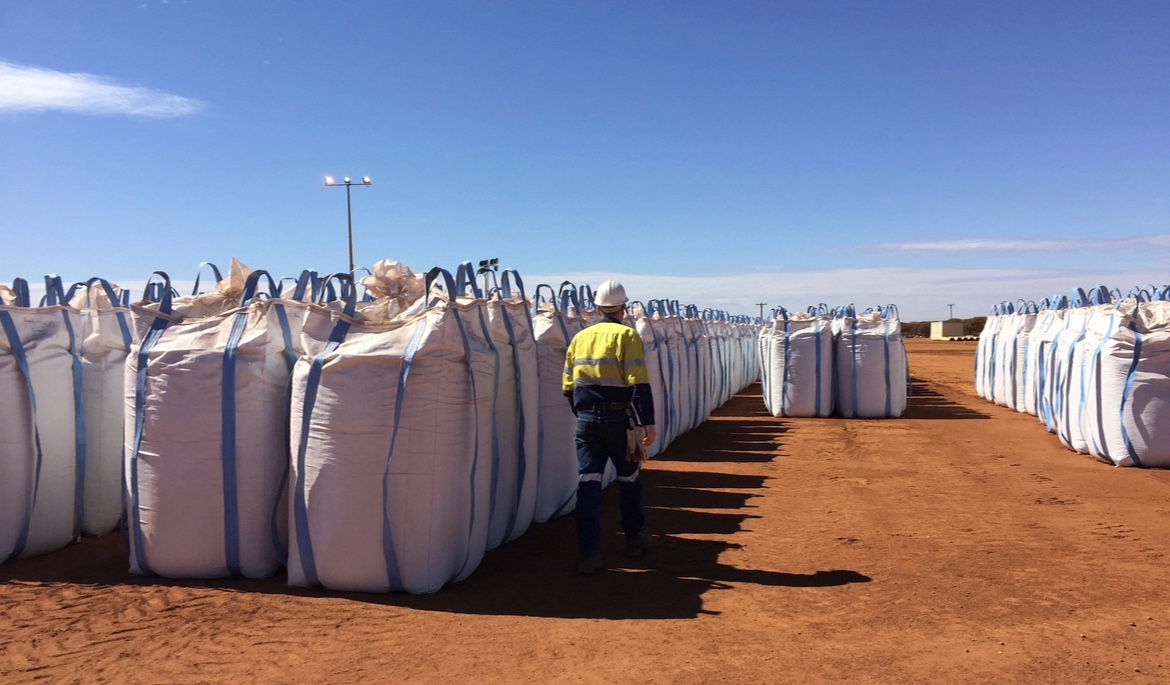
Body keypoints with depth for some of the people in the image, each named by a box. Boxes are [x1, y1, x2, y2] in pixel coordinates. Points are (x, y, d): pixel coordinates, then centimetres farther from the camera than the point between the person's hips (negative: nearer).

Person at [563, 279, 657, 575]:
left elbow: (568, 386, 12)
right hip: (618, 418, -3)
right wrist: (647, 422, -13)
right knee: (629, 478, 16)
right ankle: (635, 539, 32)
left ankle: (589, 555, -1)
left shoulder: (580, 338, 10)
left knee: (588, 484, 3)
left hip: (587, 418, 3)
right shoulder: (627, 335, -5)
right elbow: (639, 384, -13)